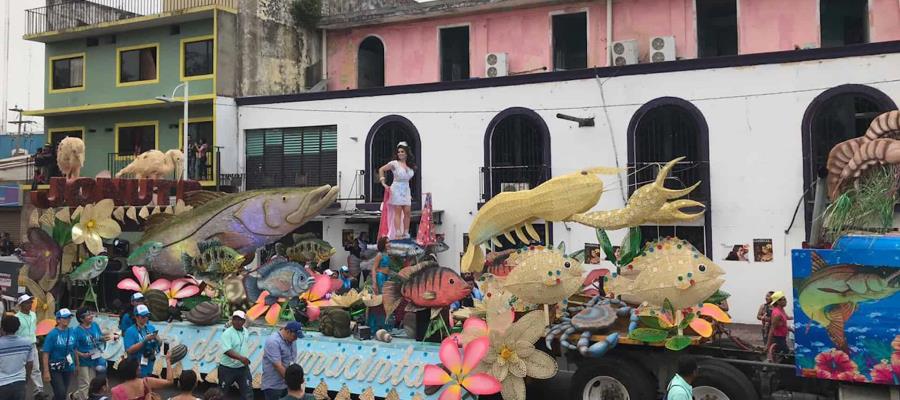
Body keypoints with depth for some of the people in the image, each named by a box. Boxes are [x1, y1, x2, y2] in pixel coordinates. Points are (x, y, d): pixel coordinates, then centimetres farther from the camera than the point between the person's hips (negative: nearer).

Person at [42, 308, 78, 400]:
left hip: (68, 368, 5)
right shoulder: (53, 334, -13)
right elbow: (45, 354, -14)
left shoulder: (72, 332, 2)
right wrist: (46, 371, -19)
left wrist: (77, 365, 11)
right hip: (55, 369, -5)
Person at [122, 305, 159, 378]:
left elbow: (159, 344, 9)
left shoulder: (151, 328, 5)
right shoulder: (130, 331, -9)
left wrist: (156, 338, -13)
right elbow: (129, 350, -17)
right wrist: (145, 340, -21)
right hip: (136, 367, -5)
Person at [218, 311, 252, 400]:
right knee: (221, 391, 11)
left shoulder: (245, 332, 4)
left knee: (248, 391, 2)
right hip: (227, 368, -5)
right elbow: (227, 351, -31)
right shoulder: (227, 333, -18)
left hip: (243, 368, 5)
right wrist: (240, 358, -43)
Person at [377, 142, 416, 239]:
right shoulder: (394, 163, -5)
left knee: (407, 212, 1)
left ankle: (406, 234, 9)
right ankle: (398, 234, -5)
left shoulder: (411, 165, 9)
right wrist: (383, 183, -5)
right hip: (397, 189, -5)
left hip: (406, 190, 5)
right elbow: (381, 170, 1)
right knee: (398, 212, -6)